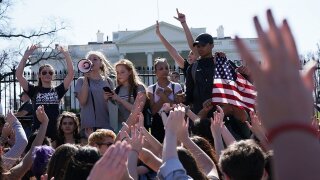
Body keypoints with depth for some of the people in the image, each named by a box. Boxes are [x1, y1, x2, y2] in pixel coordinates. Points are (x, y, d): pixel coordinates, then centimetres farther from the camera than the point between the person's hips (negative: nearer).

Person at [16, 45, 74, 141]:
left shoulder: (58, 90, 9)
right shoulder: (34, 90, 7)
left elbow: (71, 73, 0)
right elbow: (19, 75, -2)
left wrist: (66, 55, -6)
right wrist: (25, 56, -6)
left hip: (55, 132, 1)